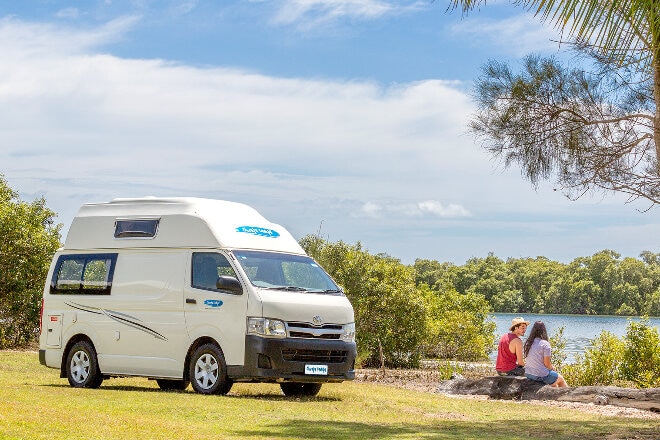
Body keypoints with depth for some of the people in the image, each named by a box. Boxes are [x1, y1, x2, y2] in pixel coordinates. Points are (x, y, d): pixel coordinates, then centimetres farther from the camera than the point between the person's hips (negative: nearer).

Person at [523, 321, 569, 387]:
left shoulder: (527, 343, 3)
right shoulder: (545, 344, -17)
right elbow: (547, 364, -16)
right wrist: (553, 368, 6)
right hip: (541, 376, -7)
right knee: (561, 379, 20)